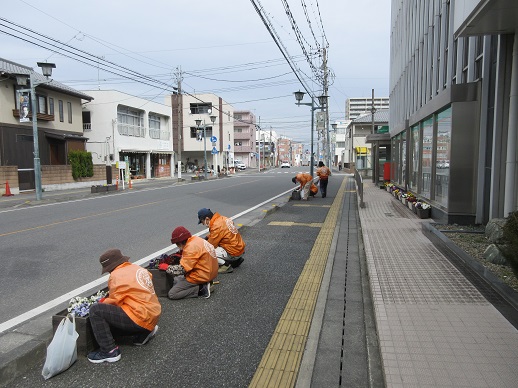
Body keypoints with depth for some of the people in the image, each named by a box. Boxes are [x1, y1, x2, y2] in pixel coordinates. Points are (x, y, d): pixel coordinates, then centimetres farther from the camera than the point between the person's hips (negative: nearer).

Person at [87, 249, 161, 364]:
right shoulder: (138, 268, 12)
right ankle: (143, 333, 19)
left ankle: (109, 351, -7)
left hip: (141, 319, -9)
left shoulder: (117, 275, -10)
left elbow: (114, 301, -6)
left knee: (95, 311, -8)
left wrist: (102, 302, 15)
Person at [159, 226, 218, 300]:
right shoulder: (196, 239, 6)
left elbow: (182, 269, -23)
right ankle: (202, 285, 6)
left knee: (171, 294, -5)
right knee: (175, 280, 22)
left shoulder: (191, 247, -22)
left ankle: (200, 288, -9)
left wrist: (167, 267, -8)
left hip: (200, 277, -10)